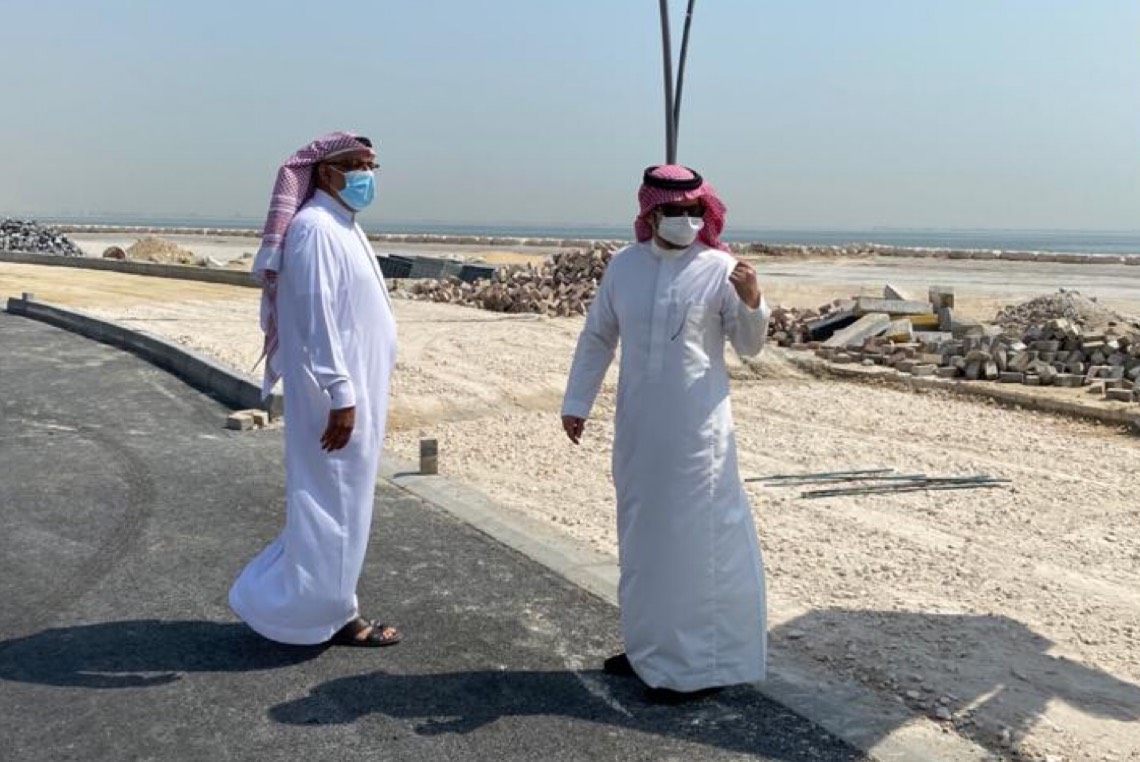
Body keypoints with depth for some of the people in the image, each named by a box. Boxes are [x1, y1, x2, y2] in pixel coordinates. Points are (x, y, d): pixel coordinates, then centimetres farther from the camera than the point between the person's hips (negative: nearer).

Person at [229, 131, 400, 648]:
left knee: (340, 502, 17)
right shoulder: (315, 228, -16)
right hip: (335, 393, -10)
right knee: (331, 502, 1)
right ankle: (323, 614, 15)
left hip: (354, 387, 10)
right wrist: (341, 396, -24)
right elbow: (316, 320, -22)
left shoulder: (342, 227, 15)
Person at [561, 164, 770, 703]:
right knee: (642, 536, 16)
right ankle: (652, 648, 34)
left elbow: (749, 347, -6)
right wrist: (576, 403, 12)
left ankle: (699, 663, 11)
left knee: (696, 538, -2)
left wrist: (751, 302, -24)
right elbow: (596, 337, 13)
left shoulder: (719, 269, -5)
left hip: (696, 429, -5)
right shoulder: (624, 266, 7)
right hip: (637, 428, 5)